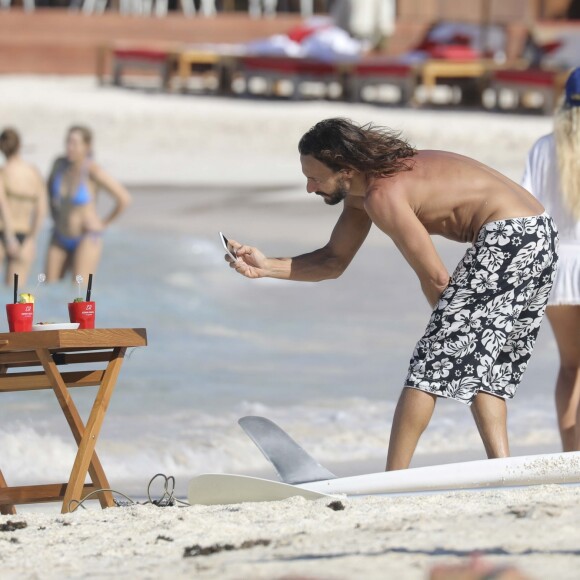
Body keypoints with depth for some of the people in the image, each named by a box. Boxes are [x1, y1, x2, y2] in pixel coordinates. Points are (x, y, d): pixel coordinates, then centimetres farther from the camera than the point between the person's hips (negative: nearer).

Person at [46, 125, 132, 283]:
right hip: (60, 239, 6)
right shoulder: (60, 164, -2)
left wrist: (103, 224, -7)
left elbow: (124, 199, -16)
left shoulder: (93, 170, -19)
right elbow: (51, 186, 22)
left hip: (87, 239, -6)